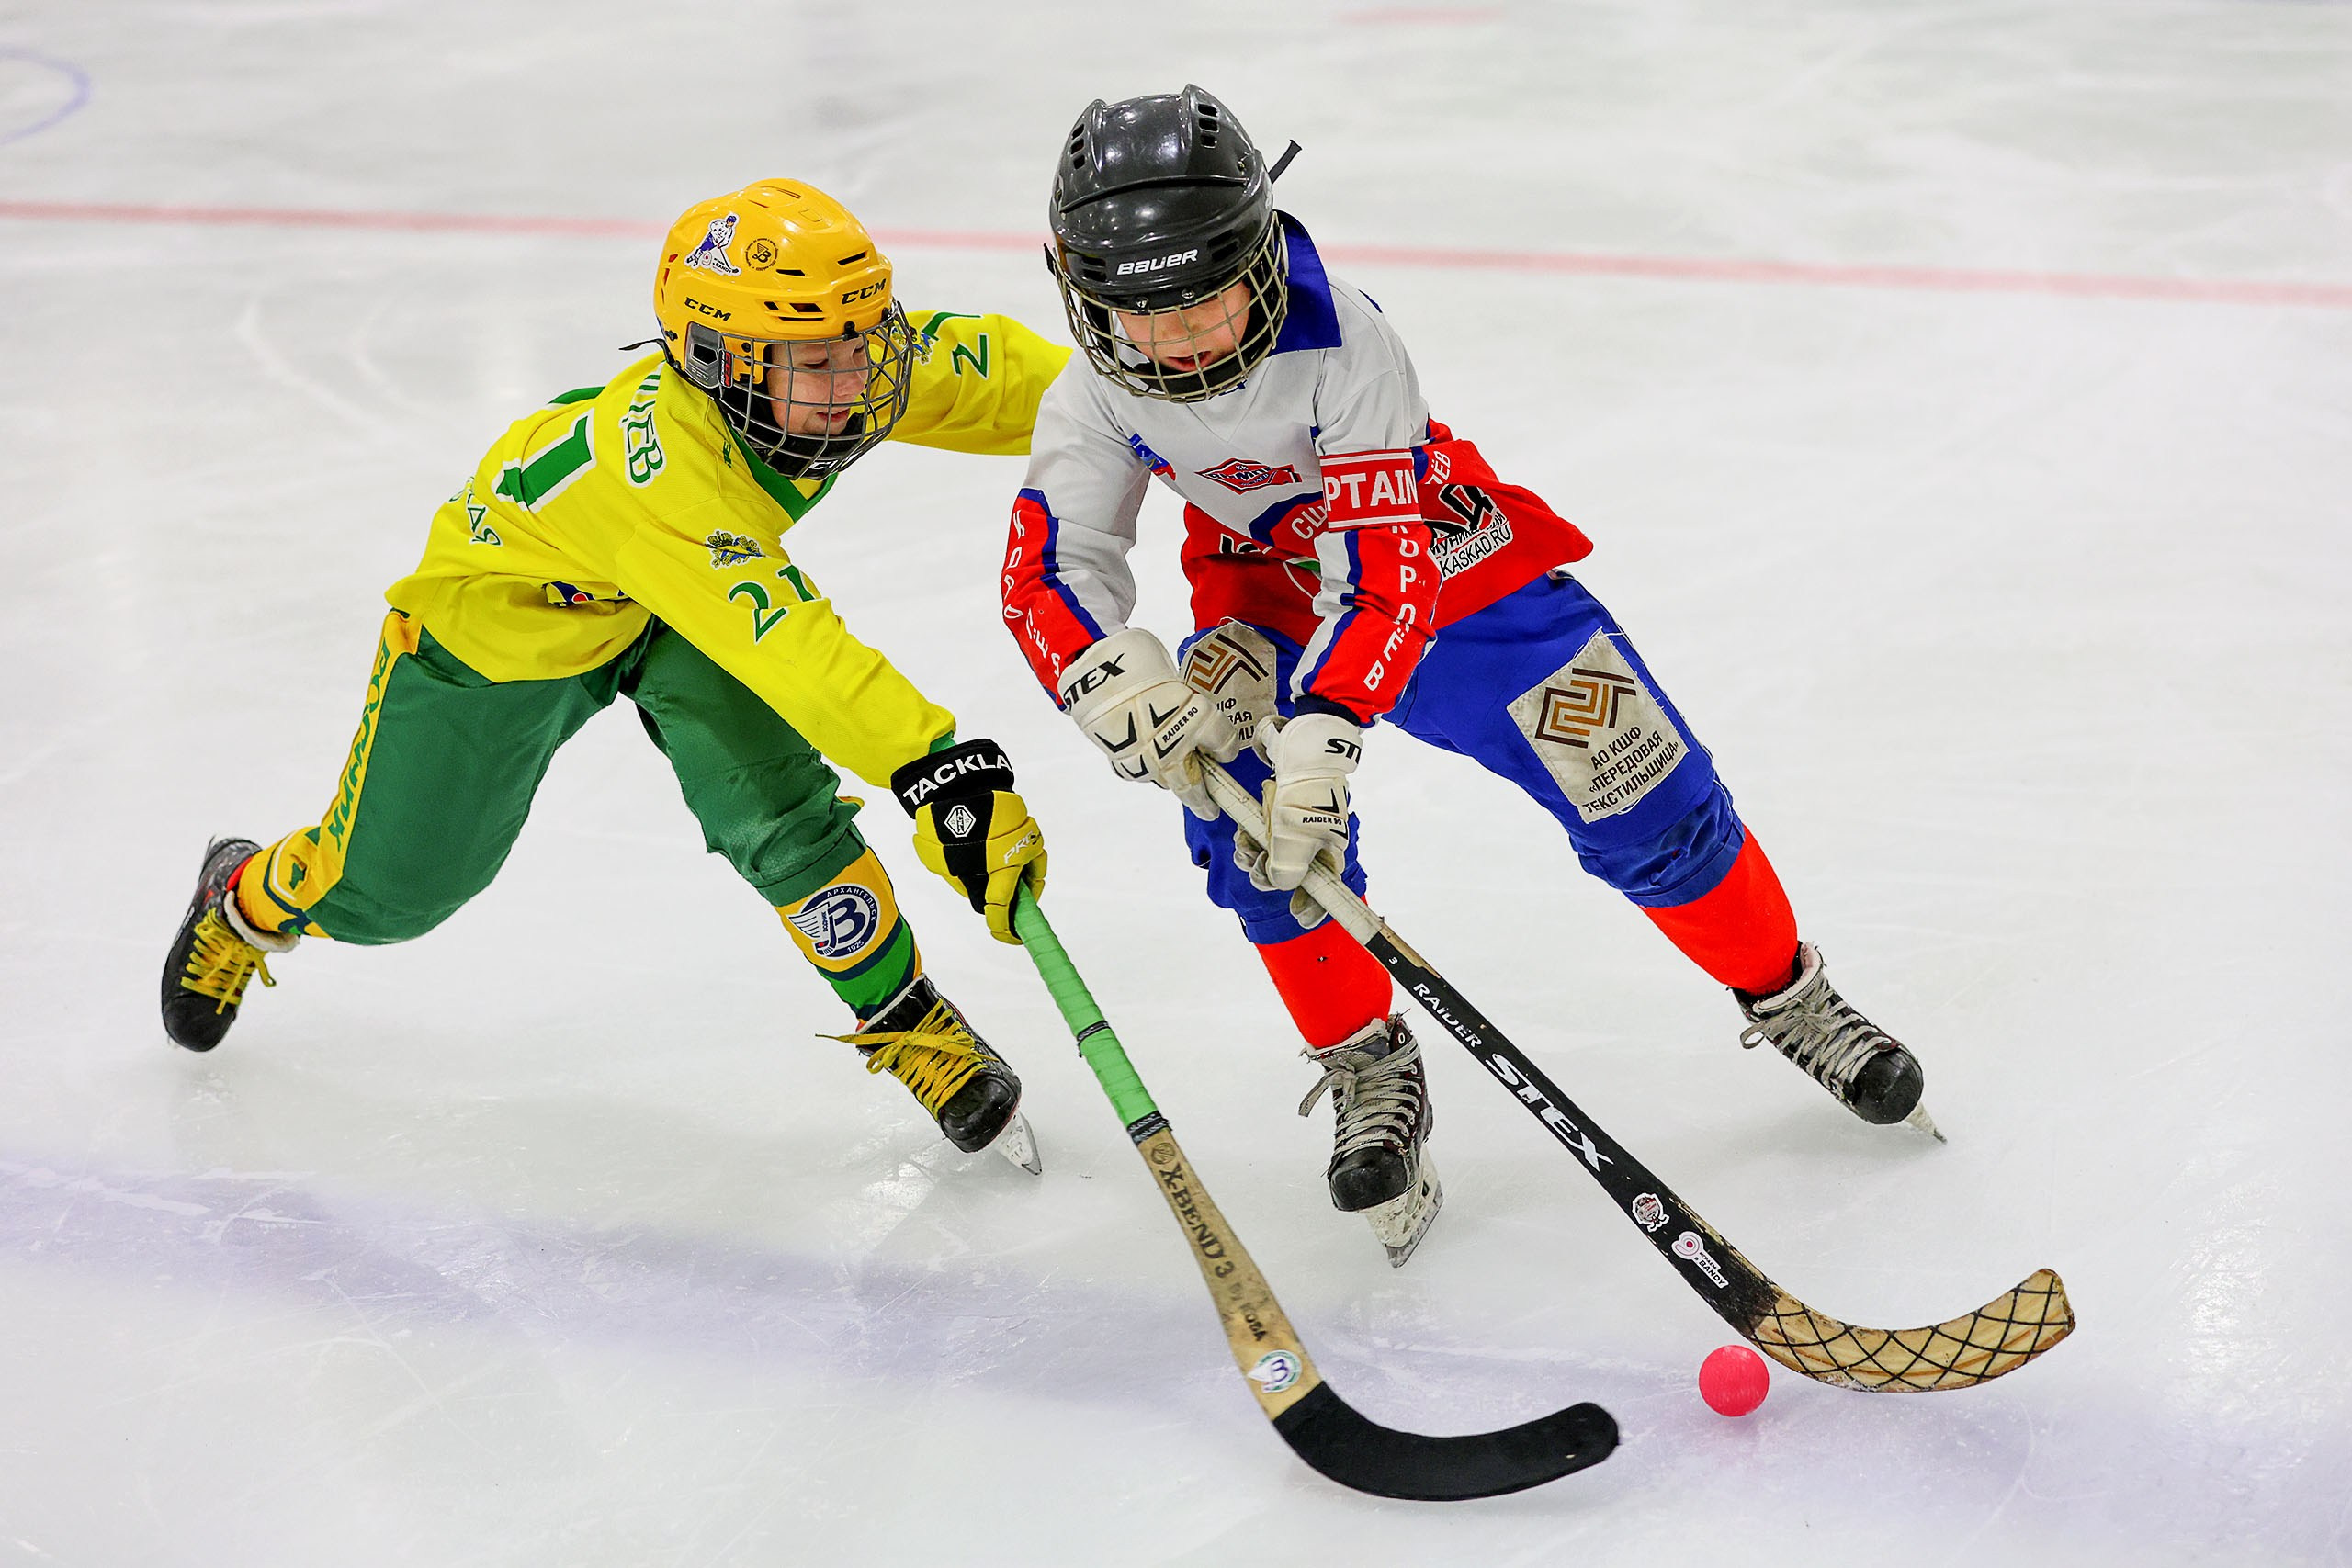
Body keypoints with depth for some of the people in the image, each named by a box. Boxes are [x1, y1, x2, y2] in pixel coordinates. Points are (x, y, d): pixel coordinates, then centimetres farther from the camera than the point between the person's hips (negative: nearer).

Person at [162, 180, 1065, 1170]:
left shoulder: (837, 367, -27)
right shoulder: (664, 457, -46)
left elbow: (993, 366, -11)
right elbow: (780, 641, -56)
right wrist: (930, 764, -63)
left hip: (676, 597, 4)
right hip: (503, 607, -4)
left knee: (775, 803, -20)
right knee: (388, 886, 9)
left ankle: (906, 1023, 0)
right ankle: (245, 901, 44)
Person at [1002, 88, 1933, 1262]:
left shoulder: (1340, 343, -34)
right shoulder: (1098, 396, -20)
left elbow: (1389, 567, -38)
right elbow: (1047, 571, -24)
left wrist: (1326, 725, -52)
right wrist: (1118, 683, -46)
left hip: (1450, 576, -3)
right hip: (1269, 601, 3)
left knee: (1646, 806, -6)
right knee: (1236, 795, -24)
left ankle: (1788, 999, 22)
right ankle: (1368, 1069, -4)